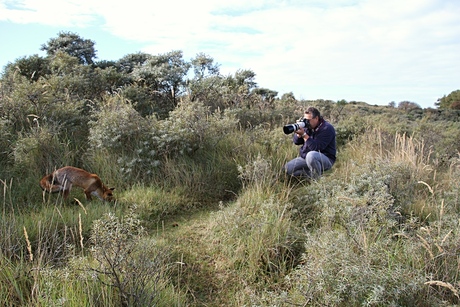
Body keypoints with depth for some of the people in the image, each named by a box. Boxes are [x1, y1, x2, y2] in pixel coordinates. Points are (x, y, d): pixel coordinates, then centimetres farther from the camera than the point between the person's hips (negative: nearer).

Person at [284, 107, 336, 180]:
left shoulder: (327, 128, -17)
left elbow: (316, 148, -27)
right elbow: (296, 142, 6)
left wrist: (304, 134, -29)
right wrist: (299, 133, -14)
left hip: (325, 159, -7)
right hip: (305, 157, 7)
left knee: (311, 155, -41)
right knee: (287, 168, -9)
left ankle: (317, 179, -19)